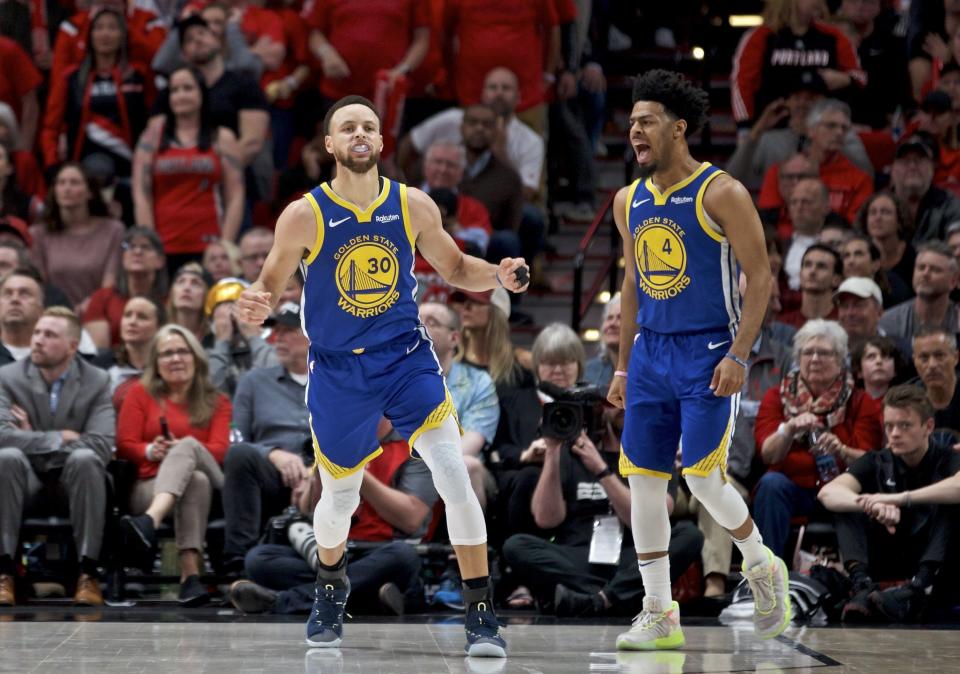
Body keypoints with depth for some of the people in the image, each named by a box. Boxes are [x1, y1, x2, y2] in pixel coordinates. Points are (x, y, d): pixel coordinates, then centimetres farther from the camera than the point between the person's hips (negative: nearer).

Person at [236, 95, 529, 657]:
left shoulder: (413, 206, -5)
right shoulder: (305, 216, -11)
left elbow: (454, 266, 10)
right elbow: (270, 286, -1)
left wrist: (498, 275, -10)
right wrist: (257, 306, -25)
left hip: (406, 357, 0)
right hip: (337, 369, 0)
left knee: (453, 470, -18)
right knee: (340, 498, 12)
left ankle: (482, 615, -12)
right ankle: (332, 582, 47)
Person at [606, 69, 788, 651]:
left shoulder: (721, 193, -10)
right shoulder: (629, 201, 10)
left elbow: (761, 278, -10)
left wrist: (739, 355, -18)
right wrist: (623, 366, 16)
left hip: (708, 353, -6)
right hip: (651, 352, 6)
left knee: (703, 478, -11)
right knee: (643, 479, 2)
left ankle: (762, 566, 17)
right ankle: (660, 615, 8)